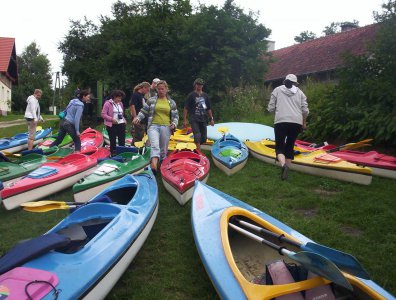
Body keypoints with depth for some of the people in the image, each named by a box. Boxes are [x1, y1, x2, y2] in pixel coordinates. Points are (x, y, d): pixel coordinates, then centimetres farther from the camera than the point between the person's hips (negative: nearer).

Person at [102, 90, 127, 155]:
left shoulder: (120, 104, 14)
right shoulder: (108, 103, -5)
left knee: (122, 140, 5)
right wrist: (111, 119, -18)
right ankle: (113, 153, 12)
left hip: (121, 124, 5)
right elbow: (103, 114, -9)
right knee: (113, 140, 3)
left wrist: (124, 120, 6)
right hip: (112, 125, -5)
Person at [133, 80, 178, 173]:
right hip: (153, 126, -2)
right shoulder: (151, 100, 7)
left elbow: (176, 115, 16)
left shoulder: (172, 102, 11)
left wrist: (174, 123, -2)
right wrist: (138, 118, -9)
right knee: (155, 145, -25)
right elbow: (144, 111, 8)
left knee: (164, 149, 9)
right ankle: (154, 166, -39)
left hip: (166, 128, 2)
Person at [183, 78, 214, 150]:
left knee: (204, 138, 5)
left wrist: (211, 119, 16)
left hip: (203, 119, 5)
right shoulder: (191, 95, -1)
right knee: (197, 136, -16)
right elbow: (185, 108, -2)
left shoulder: (205, 95, 13)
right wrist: (184, 120, -7)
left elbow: (208, 109, 20)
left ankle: (195, 147, 26)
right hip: (194, 119, -5)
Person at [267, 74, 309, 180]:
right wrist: (304, 122, 23)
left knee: (279, 146, 3)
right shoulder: (300, 92, 15)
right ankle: (286, 171, 12)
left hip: (281, 122, -2)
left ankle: (283, 165, -25)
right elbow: (305, 110, 8)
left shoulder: (277, 90, 11)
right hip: (297, 123, 2)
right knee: (290, 146, 14)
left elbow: (271, 108, 6)